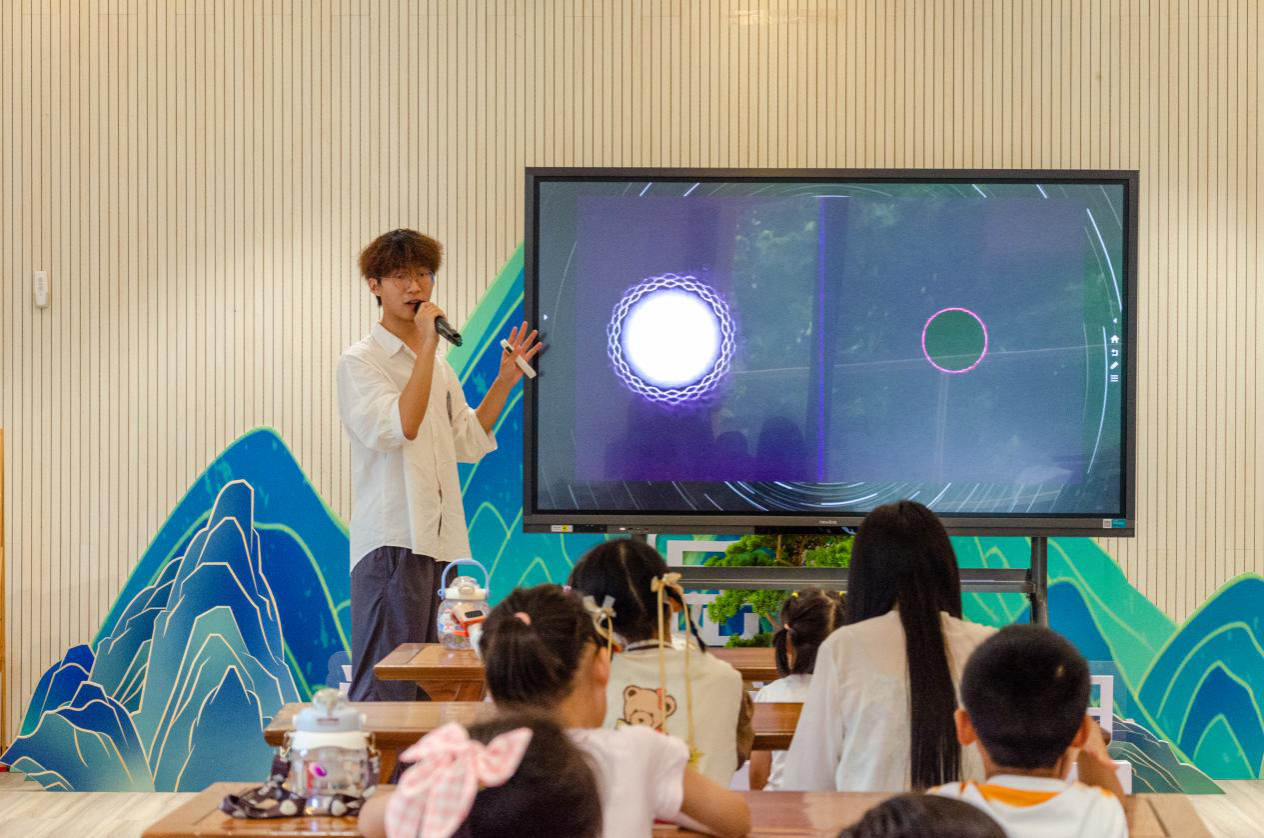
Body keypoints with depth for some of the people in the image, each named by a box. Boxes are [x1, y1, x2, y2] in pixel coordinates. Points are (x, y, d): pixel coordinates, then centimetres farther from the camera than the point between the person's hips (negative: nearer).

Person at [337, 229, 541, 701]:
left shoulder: (438, 365, 19)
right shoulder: (360, 361, -5)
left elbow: (469, 444, 22)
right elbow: (400, 427, -19)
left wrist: (504, 382, 14)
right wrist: (427, 346, -17)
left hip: (439, 543, 8)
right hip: (389, 542, -8)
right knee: (385, 693, -9)